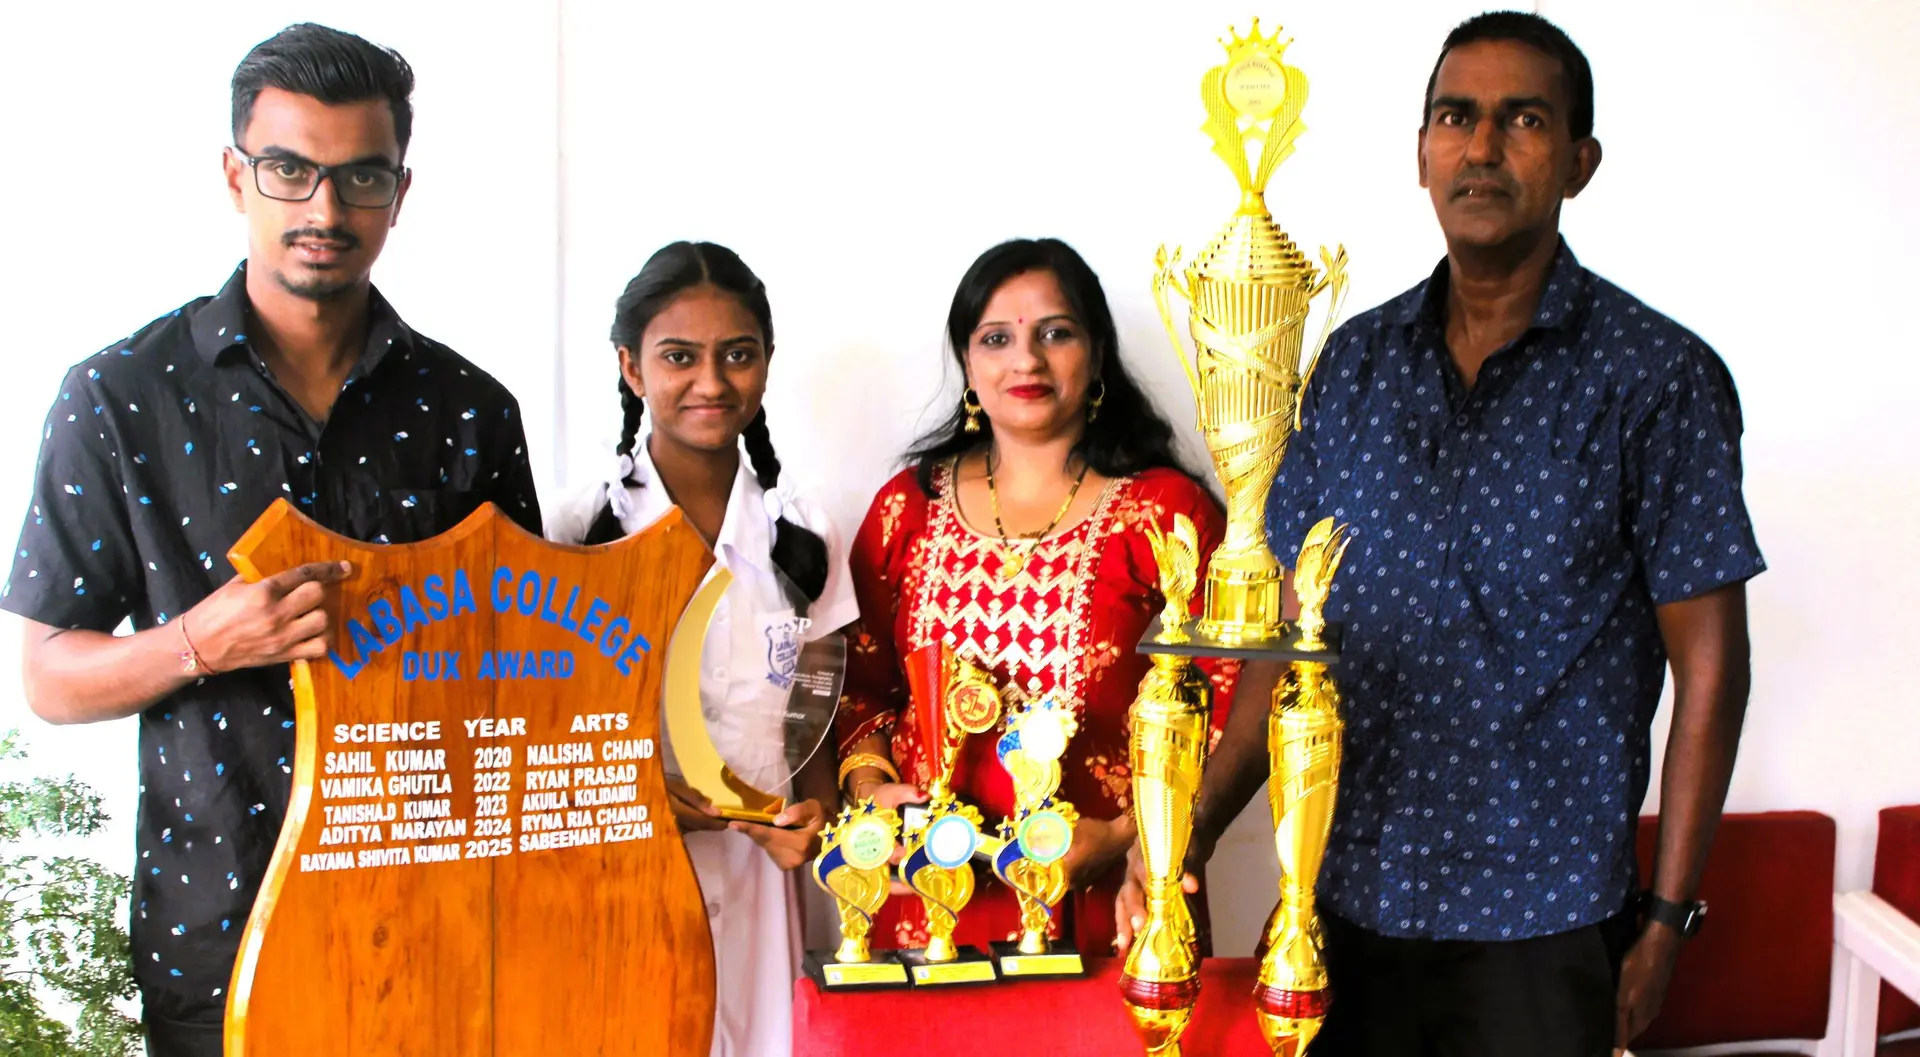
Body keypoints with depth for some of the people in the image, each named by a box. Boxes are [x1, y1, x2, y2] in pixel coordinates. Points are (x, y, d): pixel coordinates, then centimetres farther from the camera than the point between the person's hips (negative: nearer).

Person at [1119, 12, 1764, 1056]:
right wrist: (1190, 833, -1)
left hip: (1544, 920, -3)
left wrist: (1664, 921, -8)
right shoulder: (1356, 361, 5)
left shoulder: (1656, 375, -7)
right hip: (1352, 897, 4)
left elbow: (1709, 666, -6)